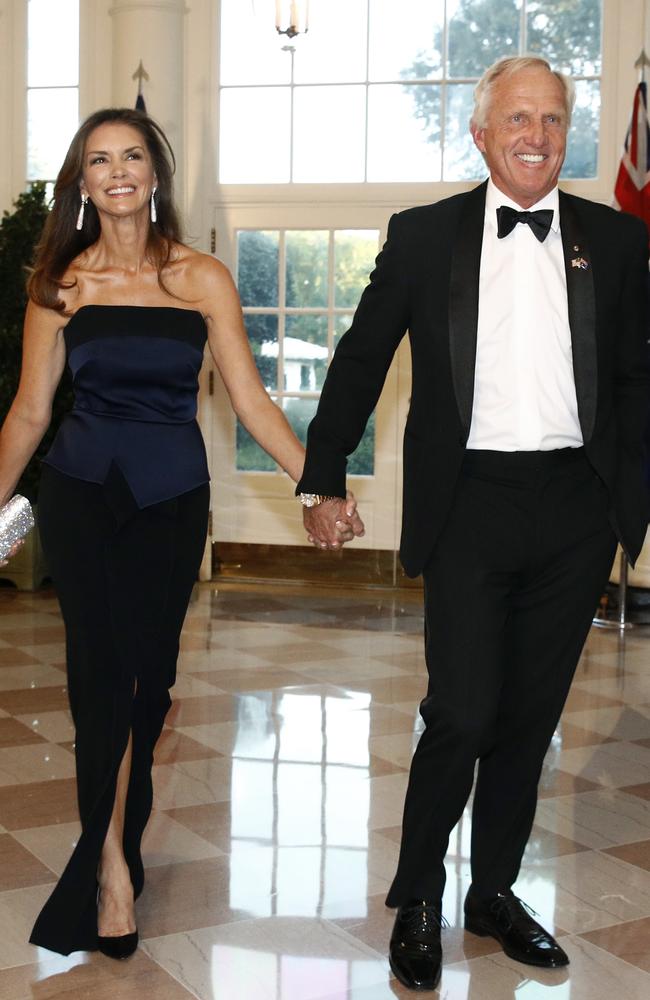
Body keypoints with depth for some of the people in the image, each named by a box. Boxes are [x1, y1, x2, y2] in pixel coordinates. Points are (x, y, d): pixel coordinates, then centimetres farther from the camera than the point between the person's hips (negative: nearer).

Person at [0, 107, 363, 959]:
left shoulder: (203, 279, 0)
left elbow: (250, 400, -1)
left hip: (172, 498, 1)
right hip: (81, 494, 0)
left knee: (148, 673, 6)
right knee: (103, 670, -7)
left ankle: (114, 845, 26)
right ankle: (112, 858, 6)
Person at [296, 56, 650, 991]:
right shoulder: (424, 236, 3)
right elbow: (361, 360, 7)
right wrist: (325, 480, 4)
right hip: (470, 502, -2)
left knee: (531, 714, 12)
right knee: (463, 713, -5)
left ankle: (495, 891, 30)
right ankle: (416, 897, 19)